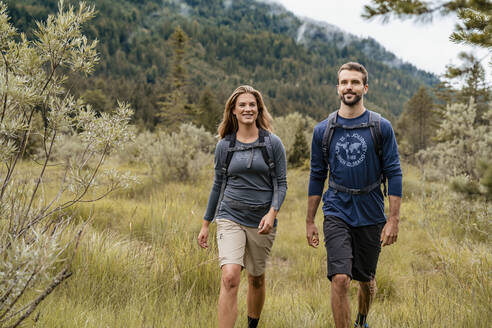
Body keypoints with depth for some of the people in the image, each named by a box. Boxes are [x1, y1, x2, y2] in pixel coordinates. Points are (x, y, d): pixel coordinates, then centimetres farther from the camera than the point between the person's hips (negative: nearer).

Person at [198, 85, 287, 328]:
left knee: (256, 278, 14)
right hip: (230, 218, 0)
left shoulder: (273, 143, 0)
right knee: (230, 278, -17)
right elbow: (218, 185, 12)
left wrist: (272, 212, -17)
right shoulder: (224, 145, 4)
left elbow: (281, 183, 0)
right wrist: (206, 224, 13)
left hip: (262, 221, 0)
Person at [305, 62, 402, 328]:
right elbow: (317, 177, 8)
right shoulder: (323, 130, 2)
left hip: (371, 215, 0)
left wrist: (393, 220, -8)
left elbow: (394, 174, -2)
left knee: (366, 279, 14)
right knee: (340, 279, -14)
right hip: (337, 213, 0)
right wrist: (310, 221, 8)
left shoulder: (381, 128, -2)